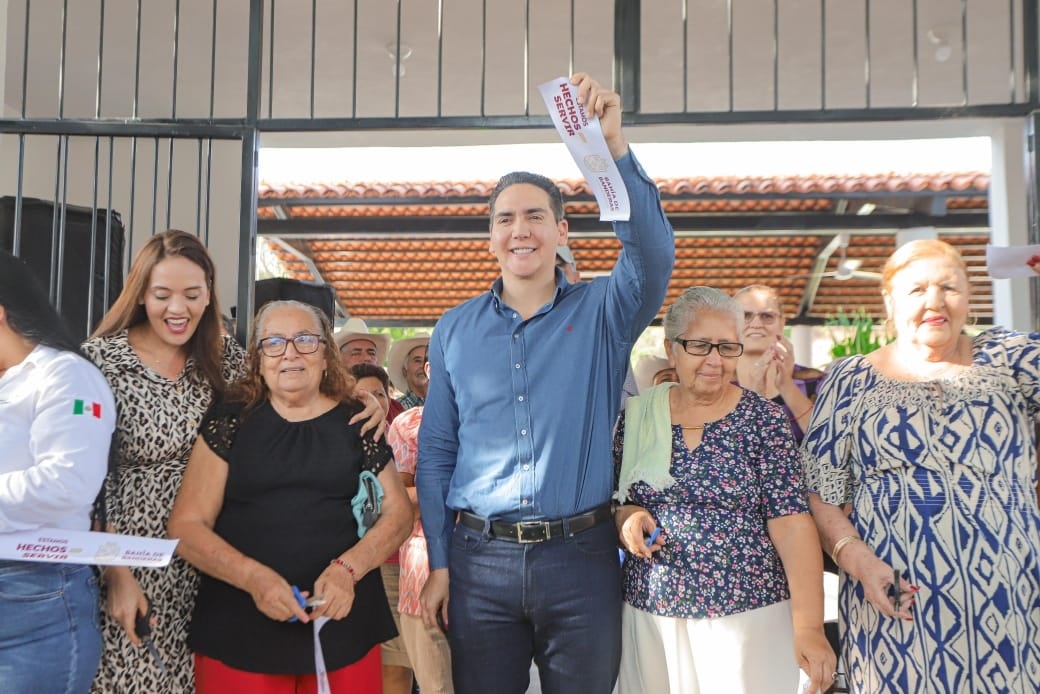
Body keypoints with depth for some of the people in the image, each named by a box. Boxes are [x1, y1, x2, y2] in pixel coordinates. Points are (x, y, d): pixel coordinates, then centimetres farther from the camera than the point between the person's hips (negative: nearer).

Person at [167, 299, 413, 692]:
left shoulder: (356, 422, 4)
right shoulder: (230, 421, 1)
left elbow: (398, 512, 4)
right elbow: (186, 525, -2)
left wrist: (347, 568, -13)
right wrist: (254, 578, -17)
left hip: (344, 622, 1)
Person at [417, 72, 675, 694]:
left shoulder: (601, 312, 1)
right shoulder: (455, 329, 7)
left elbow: (652, 252, -20)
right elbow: (436, 454, 8)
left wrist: (613, 142, -32)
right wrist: (439, 564, 3)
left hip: (581, 556, -1)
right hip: (480, 559, 2)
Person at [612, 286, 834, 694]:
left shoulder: (762, 419, -5)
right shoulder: (637, 414, 2)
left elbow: (791, 522, -11)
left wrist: (809, 625, -19)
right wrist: (624, 516, -12)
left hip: (747, 614, -2)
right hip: (649, 613, 3)